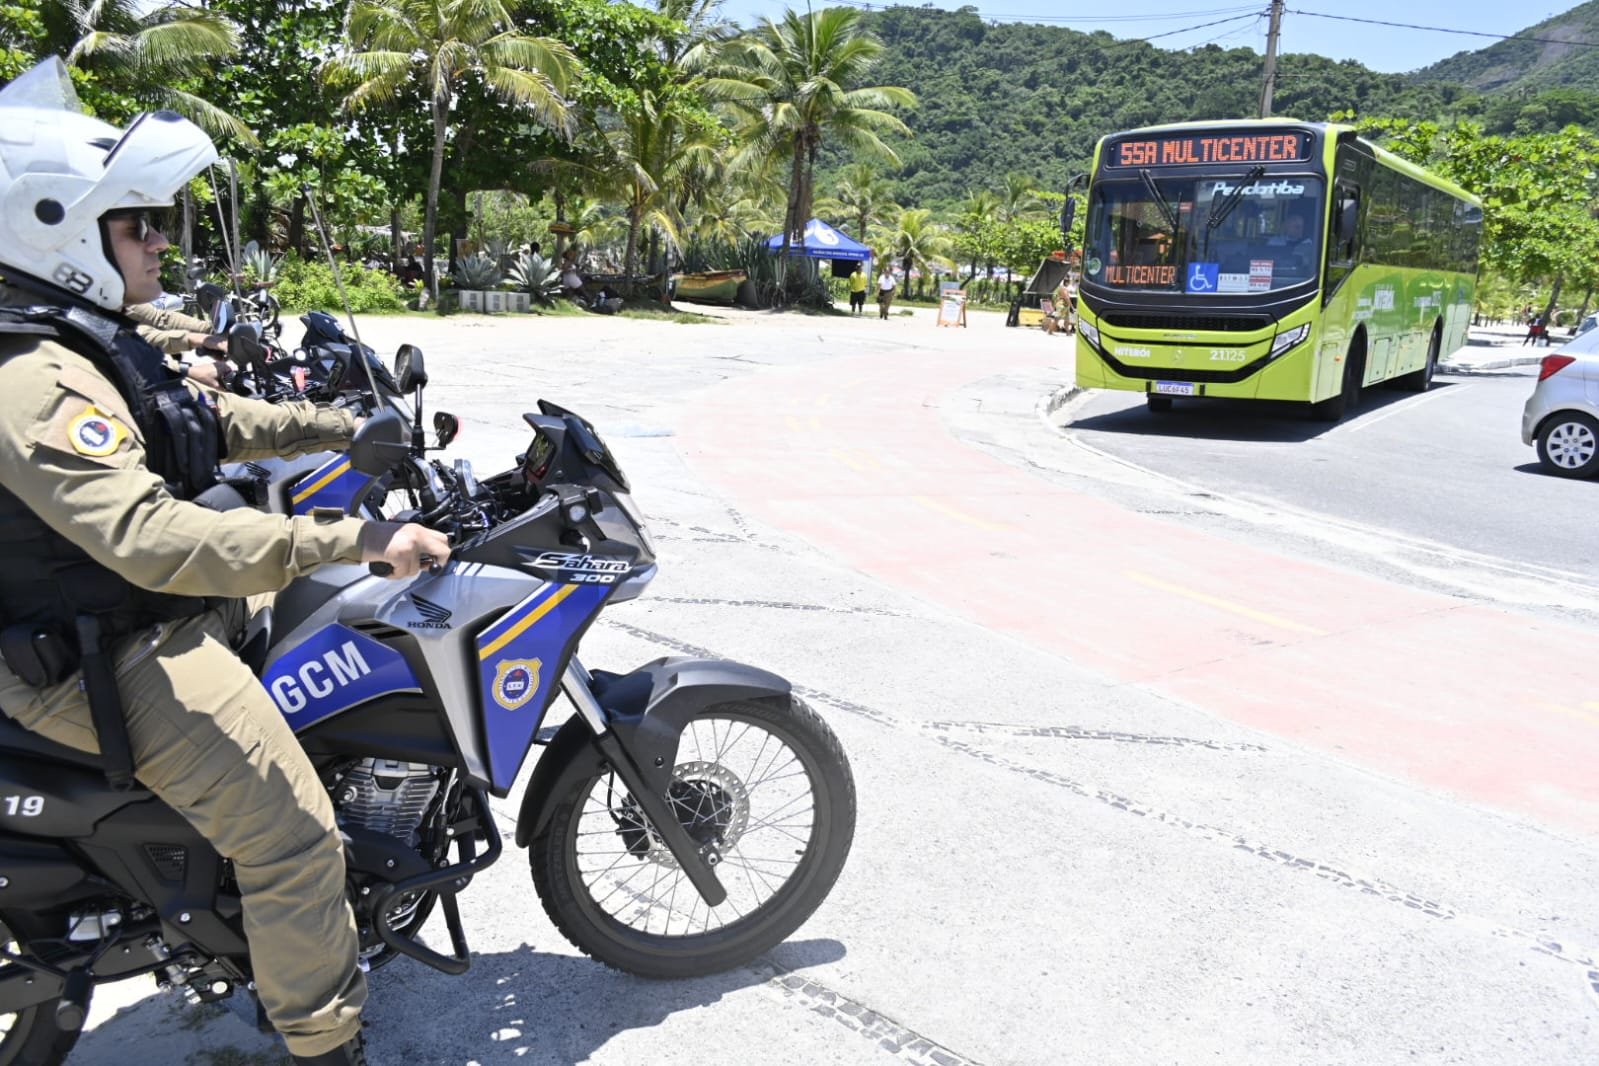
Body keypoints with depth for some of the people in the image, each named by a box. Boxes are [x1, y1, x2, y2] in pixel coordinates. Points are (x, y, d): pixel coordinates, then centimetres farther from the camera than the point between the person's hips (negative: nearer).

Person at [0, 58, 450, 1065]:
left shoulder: (86, 343, 8)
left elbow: (209, 419, 19)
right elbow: (152, 538, -40)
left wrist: (351, 426, 13)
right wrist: (354, 539, -42)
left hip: (165, 612, 11)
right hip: (113, 661, -11)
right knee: (294, 838, -15)